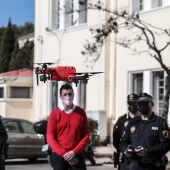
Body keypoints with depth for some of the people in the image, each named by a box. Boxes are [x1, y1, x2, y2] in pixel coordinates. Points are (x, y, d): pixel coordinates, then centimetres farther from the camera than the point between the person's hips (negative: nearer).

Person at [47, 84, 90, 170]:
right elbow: (50, 137, -4)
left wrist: (74, 152, -9)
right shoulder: (55, 113, -1)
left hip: (77, 155, 2)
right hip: (59, 155, -2)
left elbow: (86, 135, 4)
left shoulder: (81, 112, 5)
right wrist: (64, 154, -11)